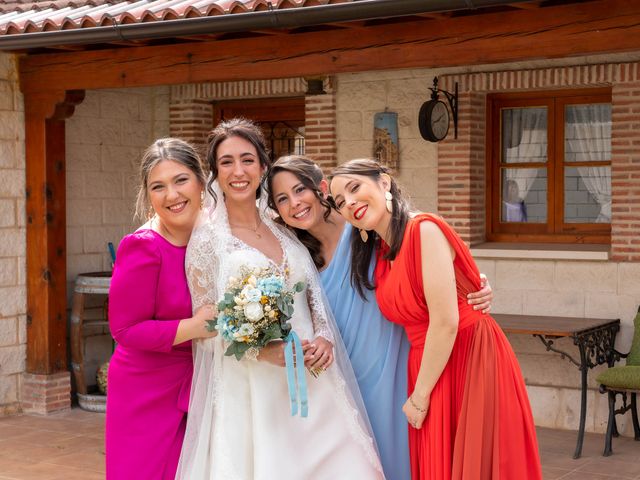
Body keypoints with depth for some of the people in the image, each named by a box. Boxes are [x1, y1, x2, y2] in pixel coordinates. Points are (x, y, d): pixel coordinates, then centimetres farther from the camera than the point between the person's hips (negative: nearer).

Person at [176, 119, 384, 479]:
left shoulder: (283, 228, 11)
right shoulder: (207, 240, -3)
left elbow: (315, 296, 13)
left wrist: (324, 338, -6)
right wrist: (262, 351, -18)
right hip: (251, 389, -4)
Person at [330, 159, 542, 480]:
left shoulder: (425, 230, -16)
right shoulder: (379, 251, 9)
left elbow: (446, 321, -20)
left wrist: (420, 396, -12)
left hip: (471, 364, -8)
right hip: (429, 368, 8)